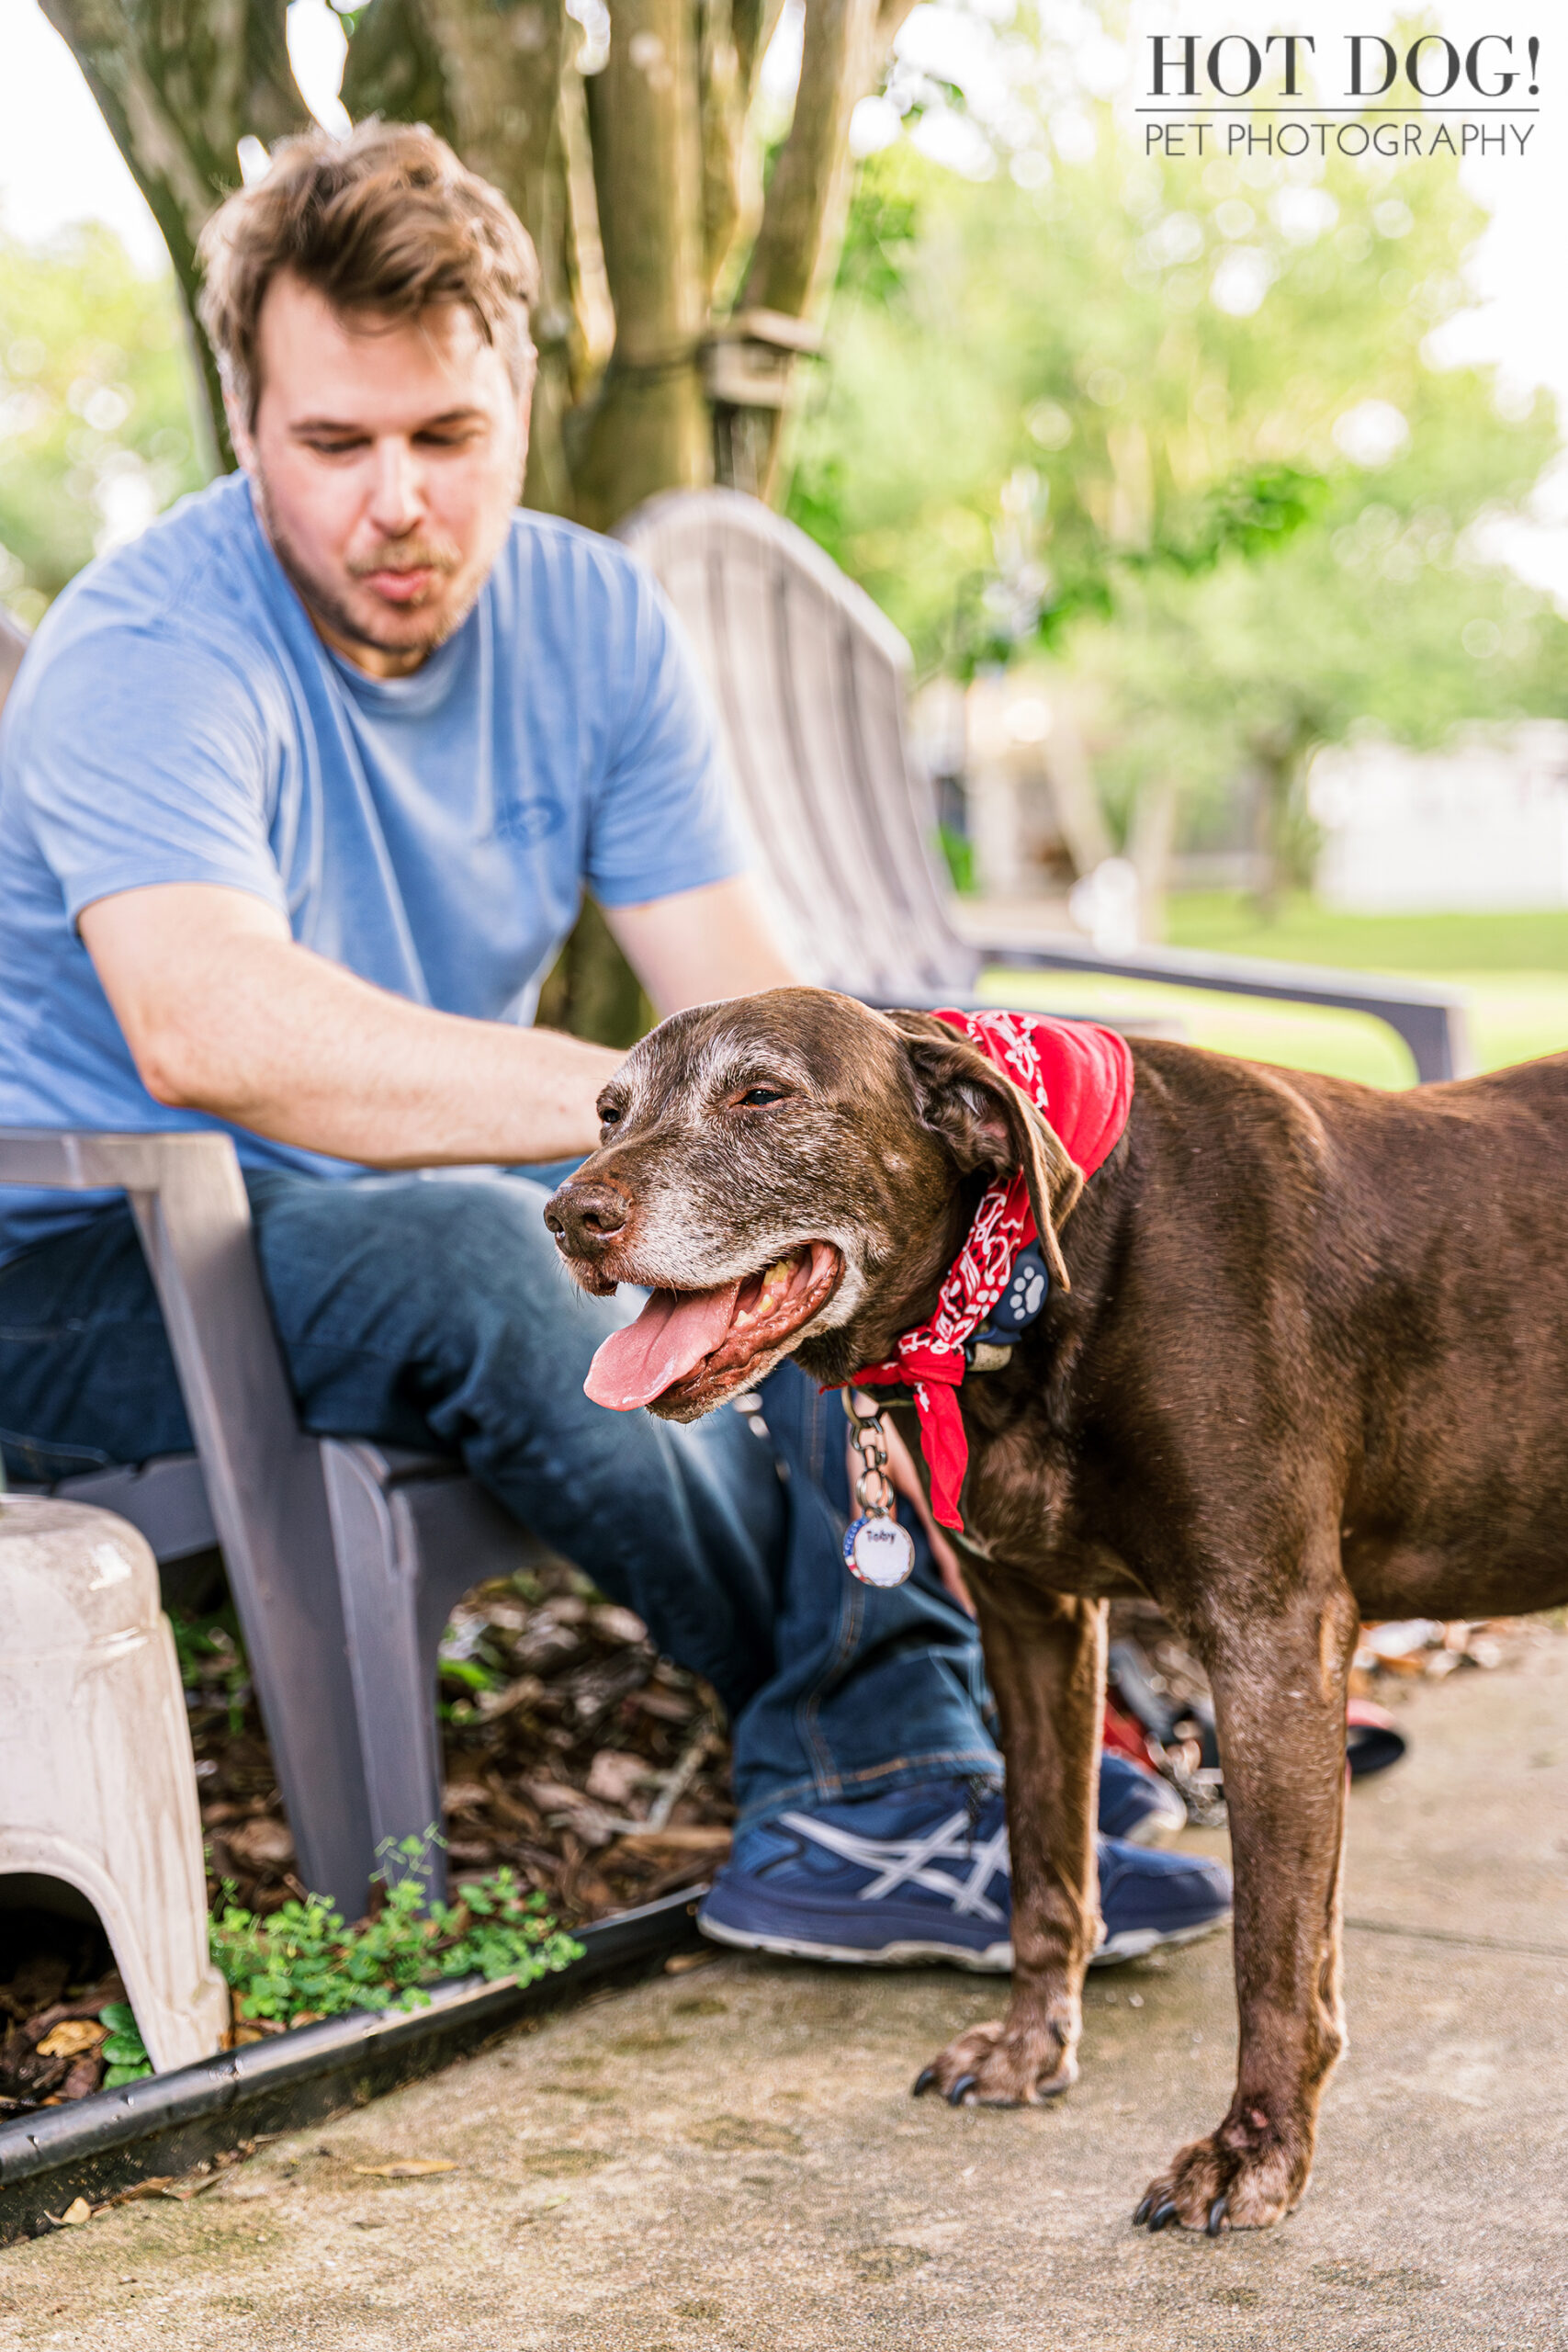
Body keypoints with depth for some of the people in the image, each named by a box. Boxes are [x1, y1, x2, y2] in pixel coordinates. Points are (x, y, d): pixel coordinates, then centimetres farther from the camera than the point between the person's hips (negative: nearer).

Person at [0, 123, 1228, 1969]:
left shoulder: (592, 620, -1)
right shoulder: (149, 652, -21)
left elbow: (747, 1007, -6)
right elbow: (203, 1025, -41)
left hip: (447, 1225, 7)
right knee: (470, 1253, -36)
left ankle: (872, 1809, -23)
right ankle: (865, 1734, -17)